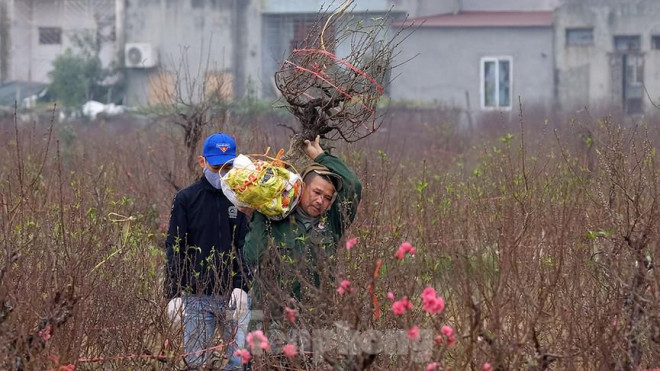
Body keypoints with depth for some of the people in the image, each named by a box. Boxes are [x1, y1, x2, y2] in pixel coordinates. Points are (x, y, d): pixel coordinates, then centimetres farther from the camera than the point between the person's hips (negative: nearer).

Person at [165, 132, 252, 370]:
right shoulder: (186, 199, 3)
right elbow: (174, 248, 2)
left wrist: (242, 287, -15)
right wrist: (174, 294, -6)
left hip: (235, 295, 0)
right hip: (197, 296, 0)